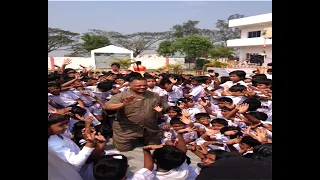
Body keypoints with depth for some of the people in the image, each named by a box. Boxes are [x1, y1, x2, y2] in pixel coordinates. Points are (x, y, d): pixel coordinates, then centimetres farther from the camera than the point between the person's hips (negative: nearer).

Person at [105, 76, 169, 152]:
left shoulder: (155, 95, 2)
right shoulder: (121, 95, -12)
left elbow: (167, 109, 10)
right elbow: (107, 107, -26)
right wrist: (123, 104, -43)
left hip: (151, 129, 4)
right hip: (127, 129, -4)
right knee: (124, 148, 3)